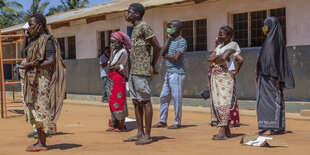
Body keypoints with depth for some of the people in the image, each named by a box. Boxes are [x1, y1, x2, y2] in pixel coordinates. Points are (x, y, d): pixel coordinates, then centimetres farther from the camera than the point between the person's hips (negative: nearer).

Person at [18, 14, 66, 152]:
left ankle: (42, 144, -6)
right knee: (35, 110, 10)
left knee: (41, 109, -8)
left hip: (42, 80, -10)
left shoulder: (47, 40, -12)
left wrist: (30, 65, -22)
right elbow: (25, 54, 25)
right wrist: (26, 36, 14)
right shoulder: (33, 40, 16)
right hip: (32, 80, 10)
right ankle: (39, 141, 16)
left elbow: (51, 61, -21)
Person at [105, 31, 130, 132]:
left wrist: (112, 51, -9)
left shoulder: (123, 52, -9)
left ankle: (121, 126, -3)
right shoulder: (116, 51, 17)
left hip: (118, 78, -9)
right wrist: (117, 67, -6)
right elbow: (109, 64, 12)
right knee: (112, 102, 9)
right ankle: (115, 125, 15)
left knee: (119, 102, -7)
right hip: (111, 78, 9)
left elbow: (112, 64, -16)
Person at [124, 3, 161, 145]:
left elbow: (157, 47, -15)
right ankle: (140, 133, 16)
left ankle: (147, 135, -4)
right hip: (133, 71, 10)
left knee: (145, 101, -7)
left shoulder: (144, 26, -10)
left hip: (142, 72, -10)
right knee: (136, 102, 10)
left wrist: (153, 66, -8)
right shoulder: (134, 29, 19)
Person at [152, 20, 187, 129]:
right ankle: (163, 121, 18)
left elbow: (176, 58, -19)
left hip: (177, 73, -9)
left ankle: (177, 122, 4)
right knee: (164, 97, 11)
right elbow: (163, 52, 3)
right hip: (169, 73, 9)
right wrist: (168, 39, 2)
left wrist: (166, 55, -2)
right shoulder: (171, 40, 16)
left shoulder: (182, 42, -10)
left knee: (176, 98, -4)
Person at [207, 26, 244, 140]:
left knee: (223, 102, -11)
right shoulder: (220, 46, 20)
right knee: (217, 102, 8)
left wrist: (215, 60, -2)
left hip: (225, 76, -9)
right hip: (215, 76, 9)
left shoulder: (233, 45, -5)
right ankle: (227, 131, 15)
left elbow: (223, 58, -20)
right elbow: (209, 58, 10)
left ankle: (222, 132, -13)